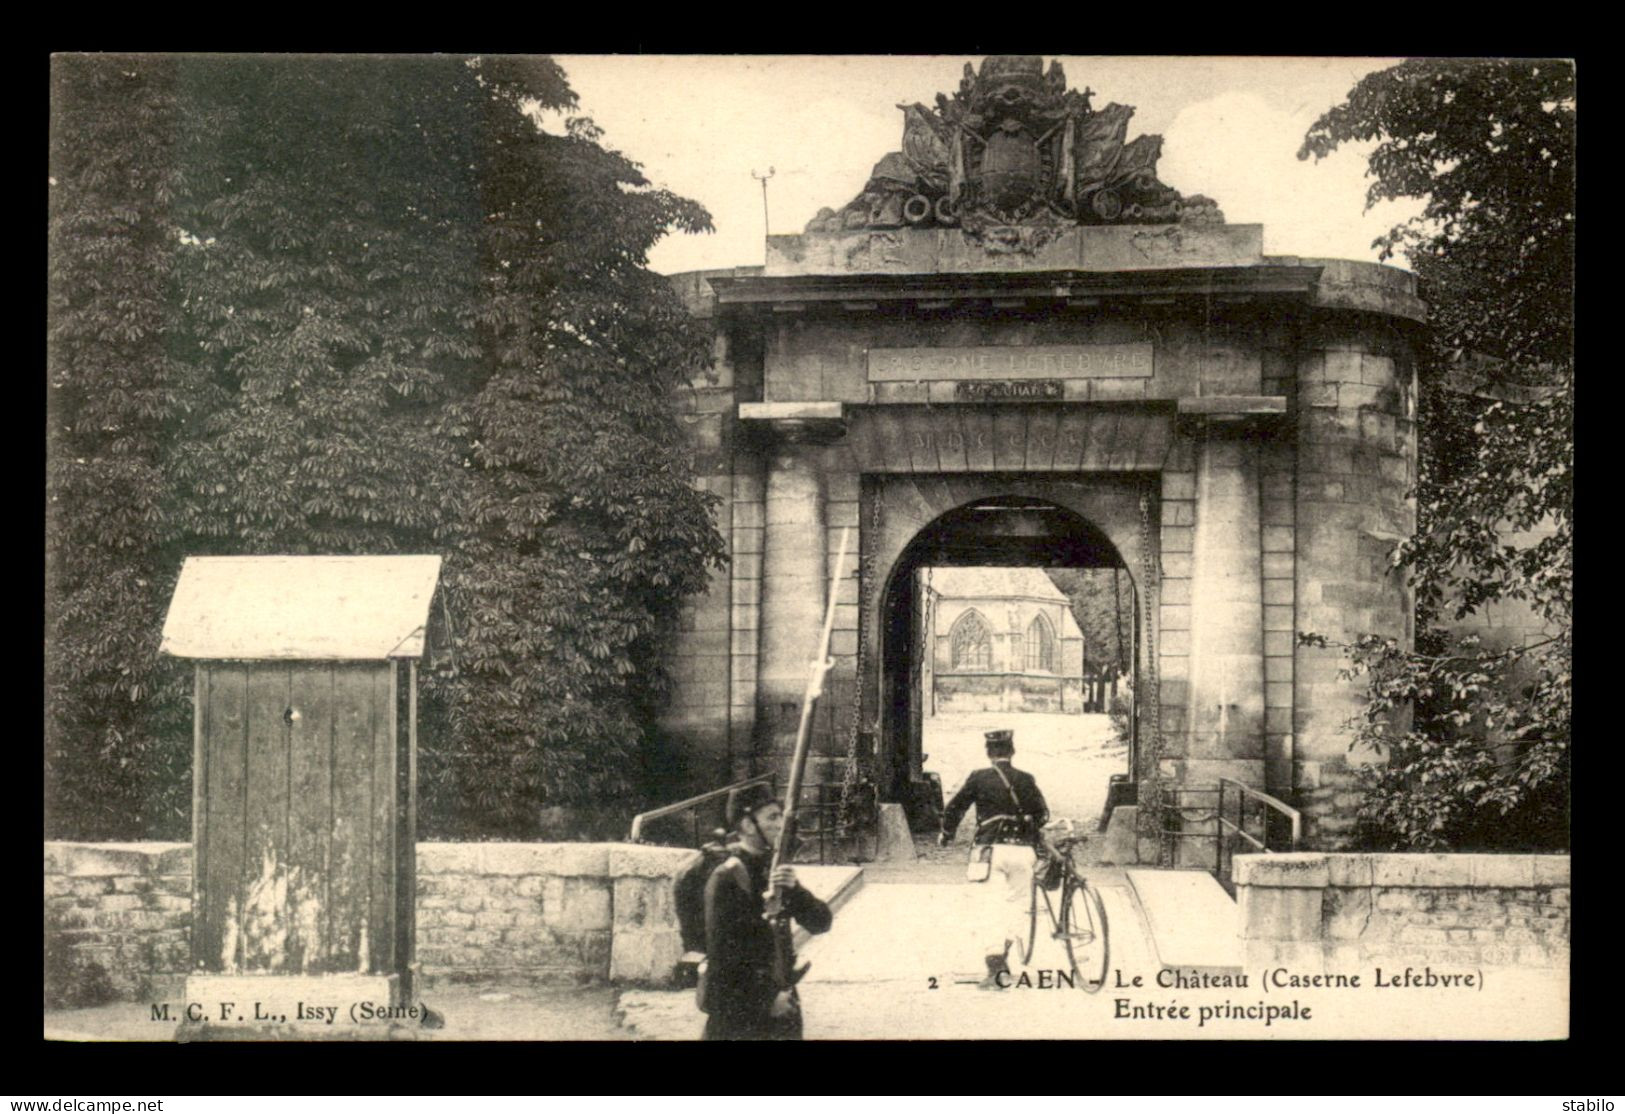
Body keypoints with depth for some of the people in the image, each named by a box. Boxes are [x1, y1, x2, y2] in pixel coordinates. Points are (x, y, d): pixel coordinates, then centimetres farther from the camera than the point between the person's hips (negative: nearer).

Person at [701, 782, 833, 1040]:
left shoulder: (774, 868, 8)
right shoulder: (726, 878, -14)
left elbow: (821, 922, 3)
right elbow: (721, 953, -18)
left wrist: (794, 889, -16)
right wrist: (765, 998, -15)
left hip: (780, 1003, 7)